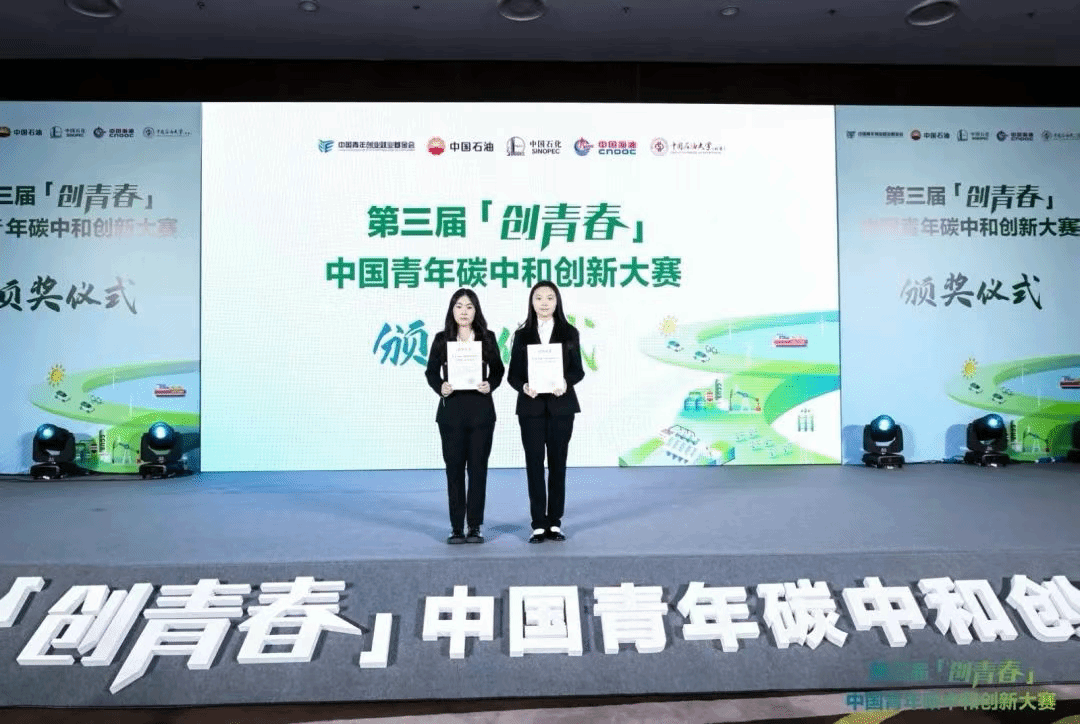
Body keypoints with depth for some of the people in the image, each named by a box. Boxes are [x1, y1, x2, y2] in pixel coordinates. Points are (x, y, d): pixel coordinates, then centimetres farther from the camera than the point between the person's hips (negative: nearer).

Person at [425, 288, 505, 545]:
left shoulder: (487, 338, 5)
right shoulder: (442, 339, 4)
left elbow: (498, 369, 9)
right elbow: (431, 371, 6)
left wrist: (490, 385, -11)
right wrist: (440, 387, -13)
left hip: (481, 410, 0)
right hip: (451, 410, 0)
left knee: (478, 467, 2)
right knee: (454, 468, 3)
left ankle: (475, 527, 10)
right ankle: (457, 528, 11)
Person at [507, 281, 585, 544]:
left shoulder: (569, 333, 6)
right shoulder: (522, 335, 6)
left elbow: (578, 370, 3)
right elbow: (513, 373, 3)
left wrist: (566, 381, -18)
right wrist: (524, 386, -17)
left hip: (561, 406, 0)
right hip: (531, 407, 0)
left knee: (557, 463, 5)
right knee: (534, 463, 1)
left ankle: (555, 523, 13)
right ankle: (538, 525, 6)